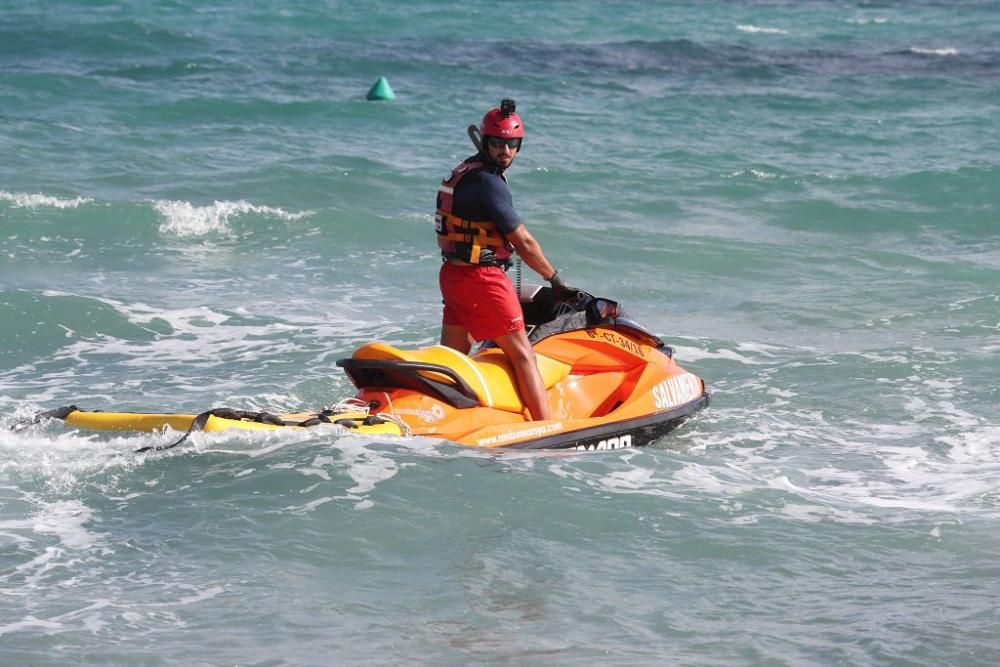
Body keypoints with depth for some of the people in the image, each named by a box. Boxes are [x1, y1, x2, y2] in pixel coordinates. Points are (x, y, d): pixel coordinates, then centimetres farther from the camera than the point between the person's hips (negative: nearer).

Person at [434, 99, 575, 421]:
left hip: (453, 273, 10)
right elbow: (523, 242, -15)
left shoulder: (464, 171, 12)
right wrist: (556, 280, -6)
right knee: (523, 356, -7)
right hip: (482, 277, -10)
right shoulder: (488, 182, -18)